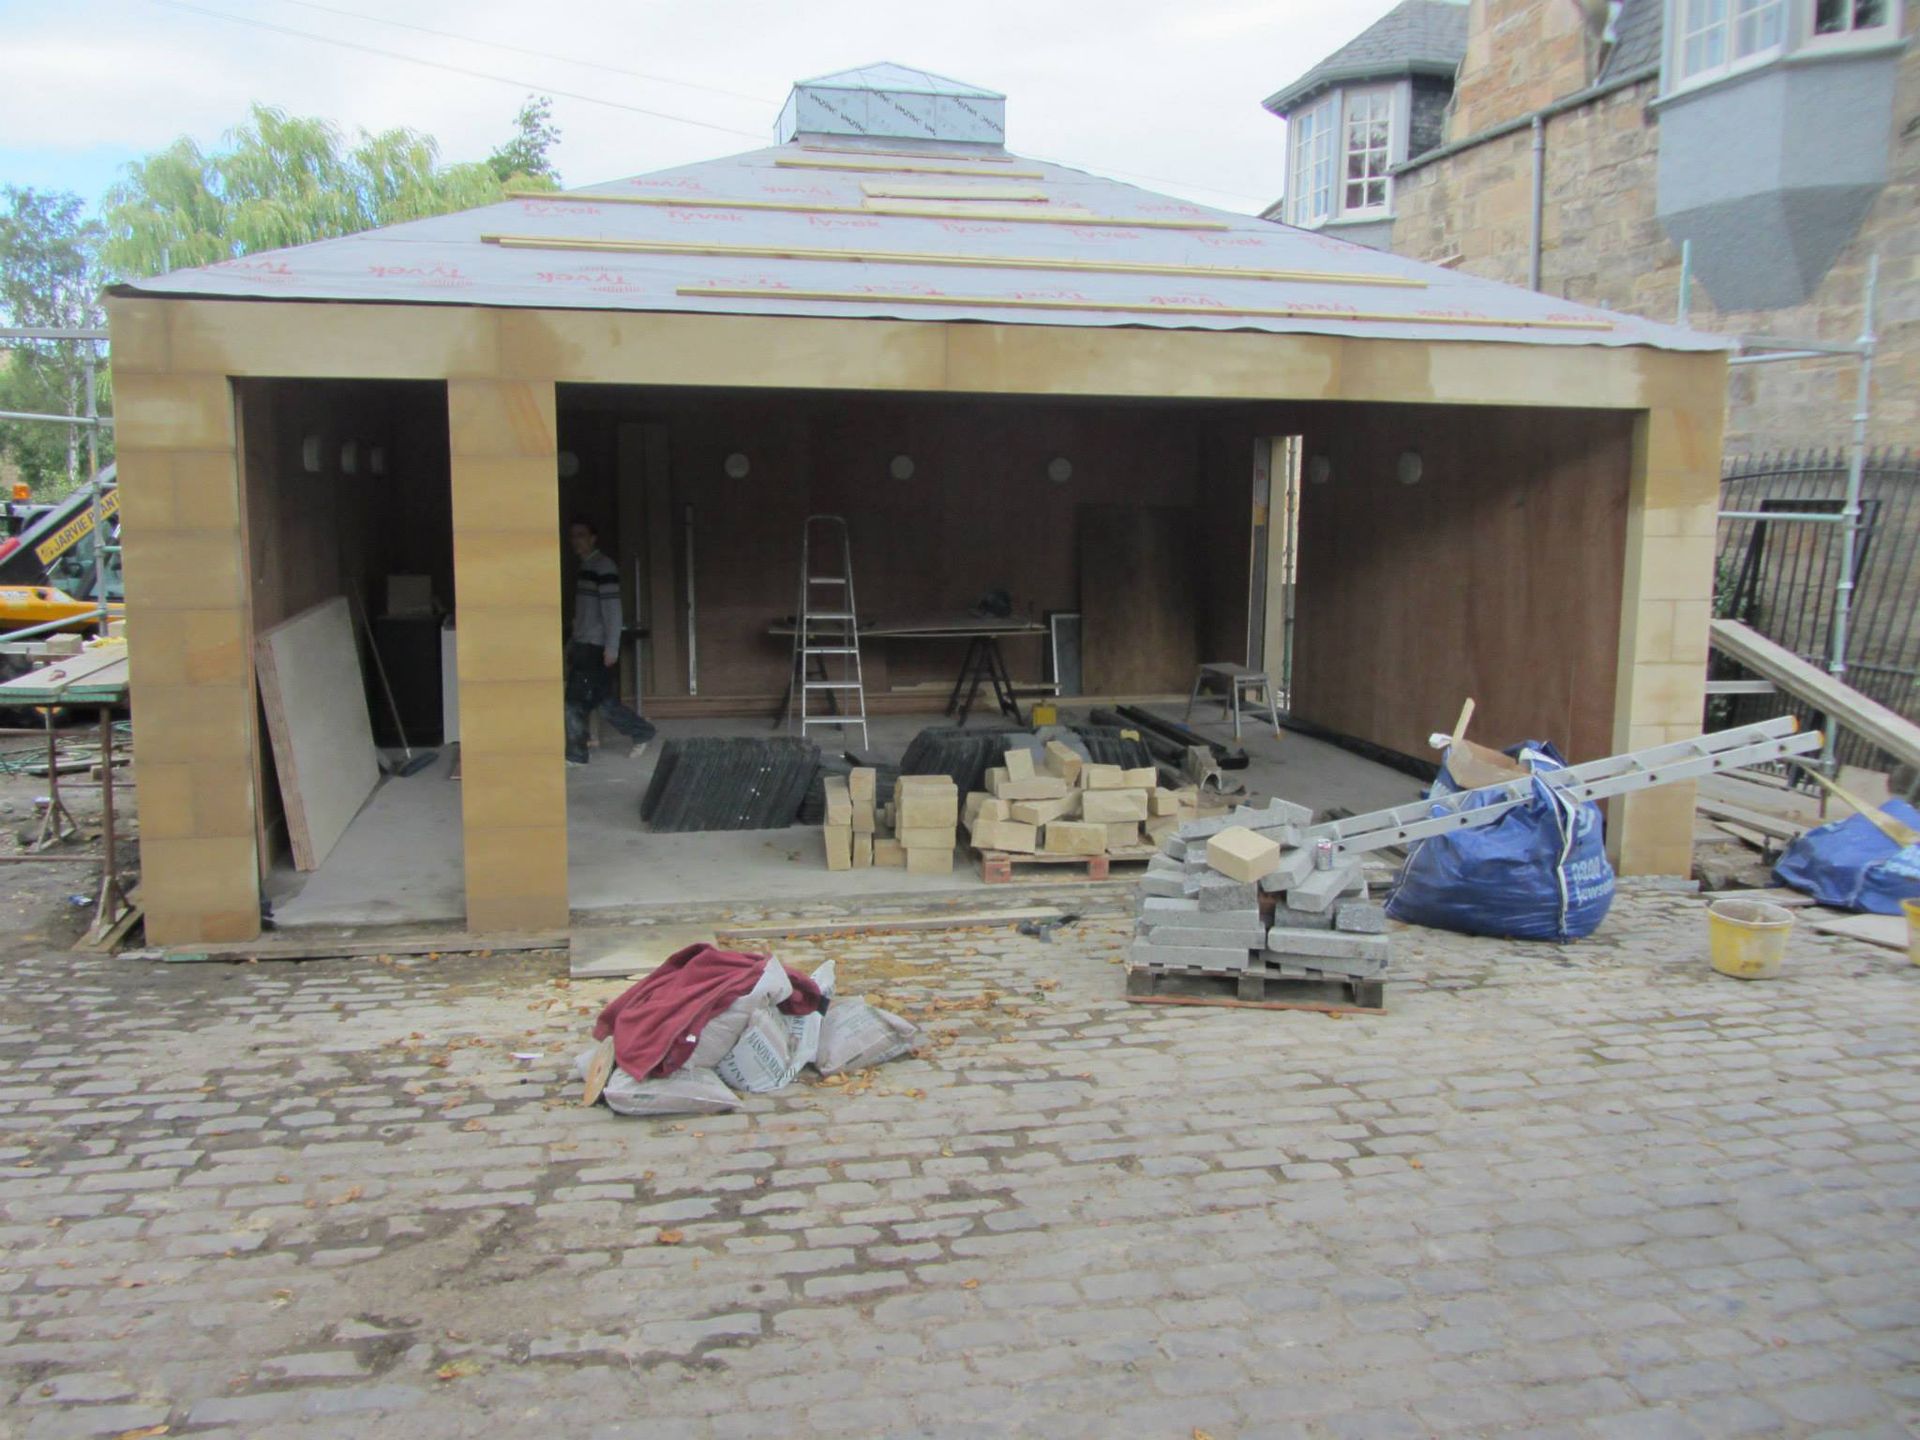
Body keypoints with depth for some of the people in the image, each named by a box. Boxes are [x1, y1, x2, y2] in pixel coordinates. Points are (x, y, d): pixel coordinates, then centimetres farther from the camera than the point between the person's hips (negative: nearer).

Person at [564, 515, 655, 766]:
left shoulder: (603, 567, -12)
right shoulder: (584, 568, 16)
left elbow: (612, 609, -17)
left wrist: (611, 647, -20)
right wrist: (572, 642, 21)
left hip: (596, 649, -9)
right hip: (583, 646, 9)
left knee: (575, 703, -7)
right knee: (604, 700, 11)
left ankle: (575, 754, 1)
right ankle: (640, 733, 21)